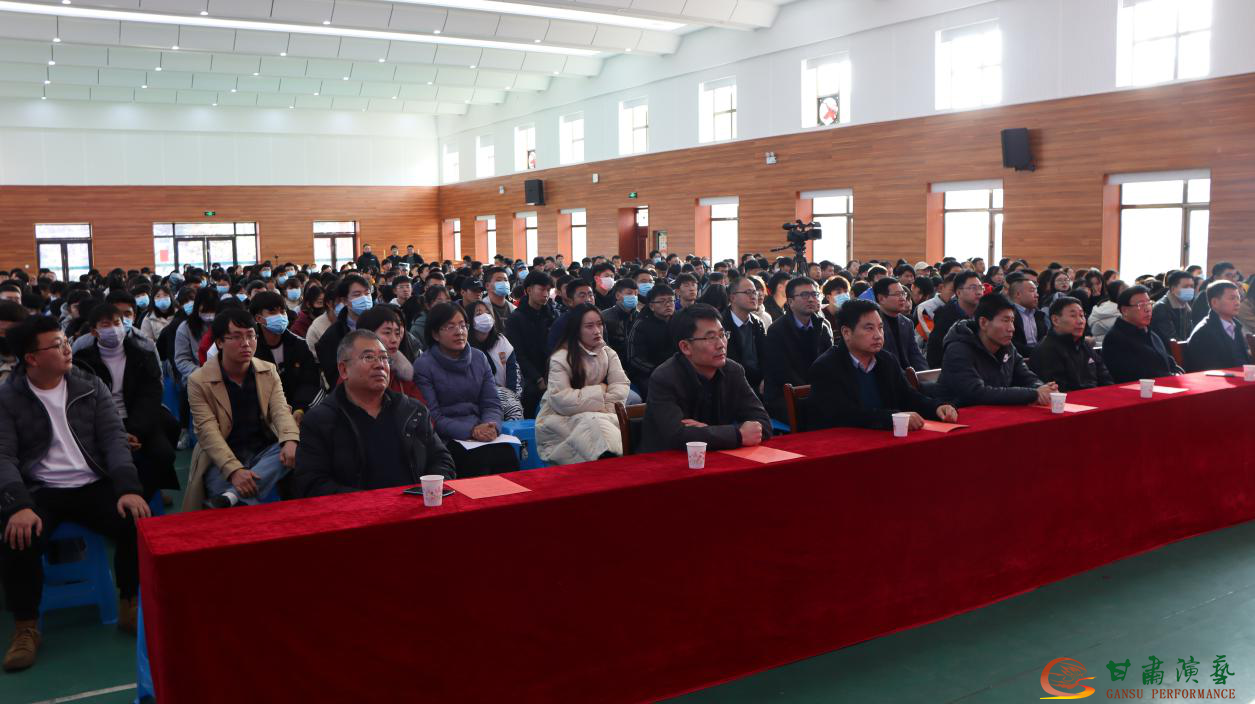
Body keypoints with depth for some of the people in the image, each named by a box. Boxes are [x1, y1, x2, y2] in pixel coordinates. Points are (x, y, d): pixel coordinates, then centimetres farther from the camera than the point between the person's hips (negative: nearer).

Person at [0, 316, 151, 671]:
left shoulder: (91, 387, 6)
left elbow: (114, 439, -1)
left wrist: (129, 488, -19)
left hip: (93, 485, 1)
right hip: (40, 491, -1)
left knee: (136, 523, -26)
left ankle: (130, 605, -1)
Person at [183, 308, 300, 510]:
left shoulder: (269, 372, 8)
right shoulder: (199, 382, -4)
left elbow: (280, 410, -4)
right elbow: (208, 432, -13)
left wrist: (290, 441, -28)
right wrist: (234, 469, -30)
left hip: (265, 452, 4)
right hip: (220, 460, -4)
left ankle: (234, 496, -37)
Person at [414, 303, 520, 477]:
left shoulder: (479, 358, 13)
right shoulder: (423, 366, -1)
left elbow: (492, 403, 10)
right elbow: (433, 417, -7)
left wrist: (491, 426, -12)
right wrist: (471, 430, -20)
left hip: (480, 435, 4)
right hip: (447, 440, -4)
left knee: (507, 456, -26)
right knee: (481, 460, -31)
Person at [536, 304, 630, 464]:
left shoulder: (607, 353, 8)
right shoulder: (560, 359, -11)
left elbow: (621, 385, -3)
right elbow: (562, 401, -22)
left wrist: (604, 410, -21)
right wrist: (600, 391, -13)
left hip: (598, 417, 5)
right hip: (560, 419, -5)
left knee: (621, 422, -28)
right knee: (592, 424, -36)